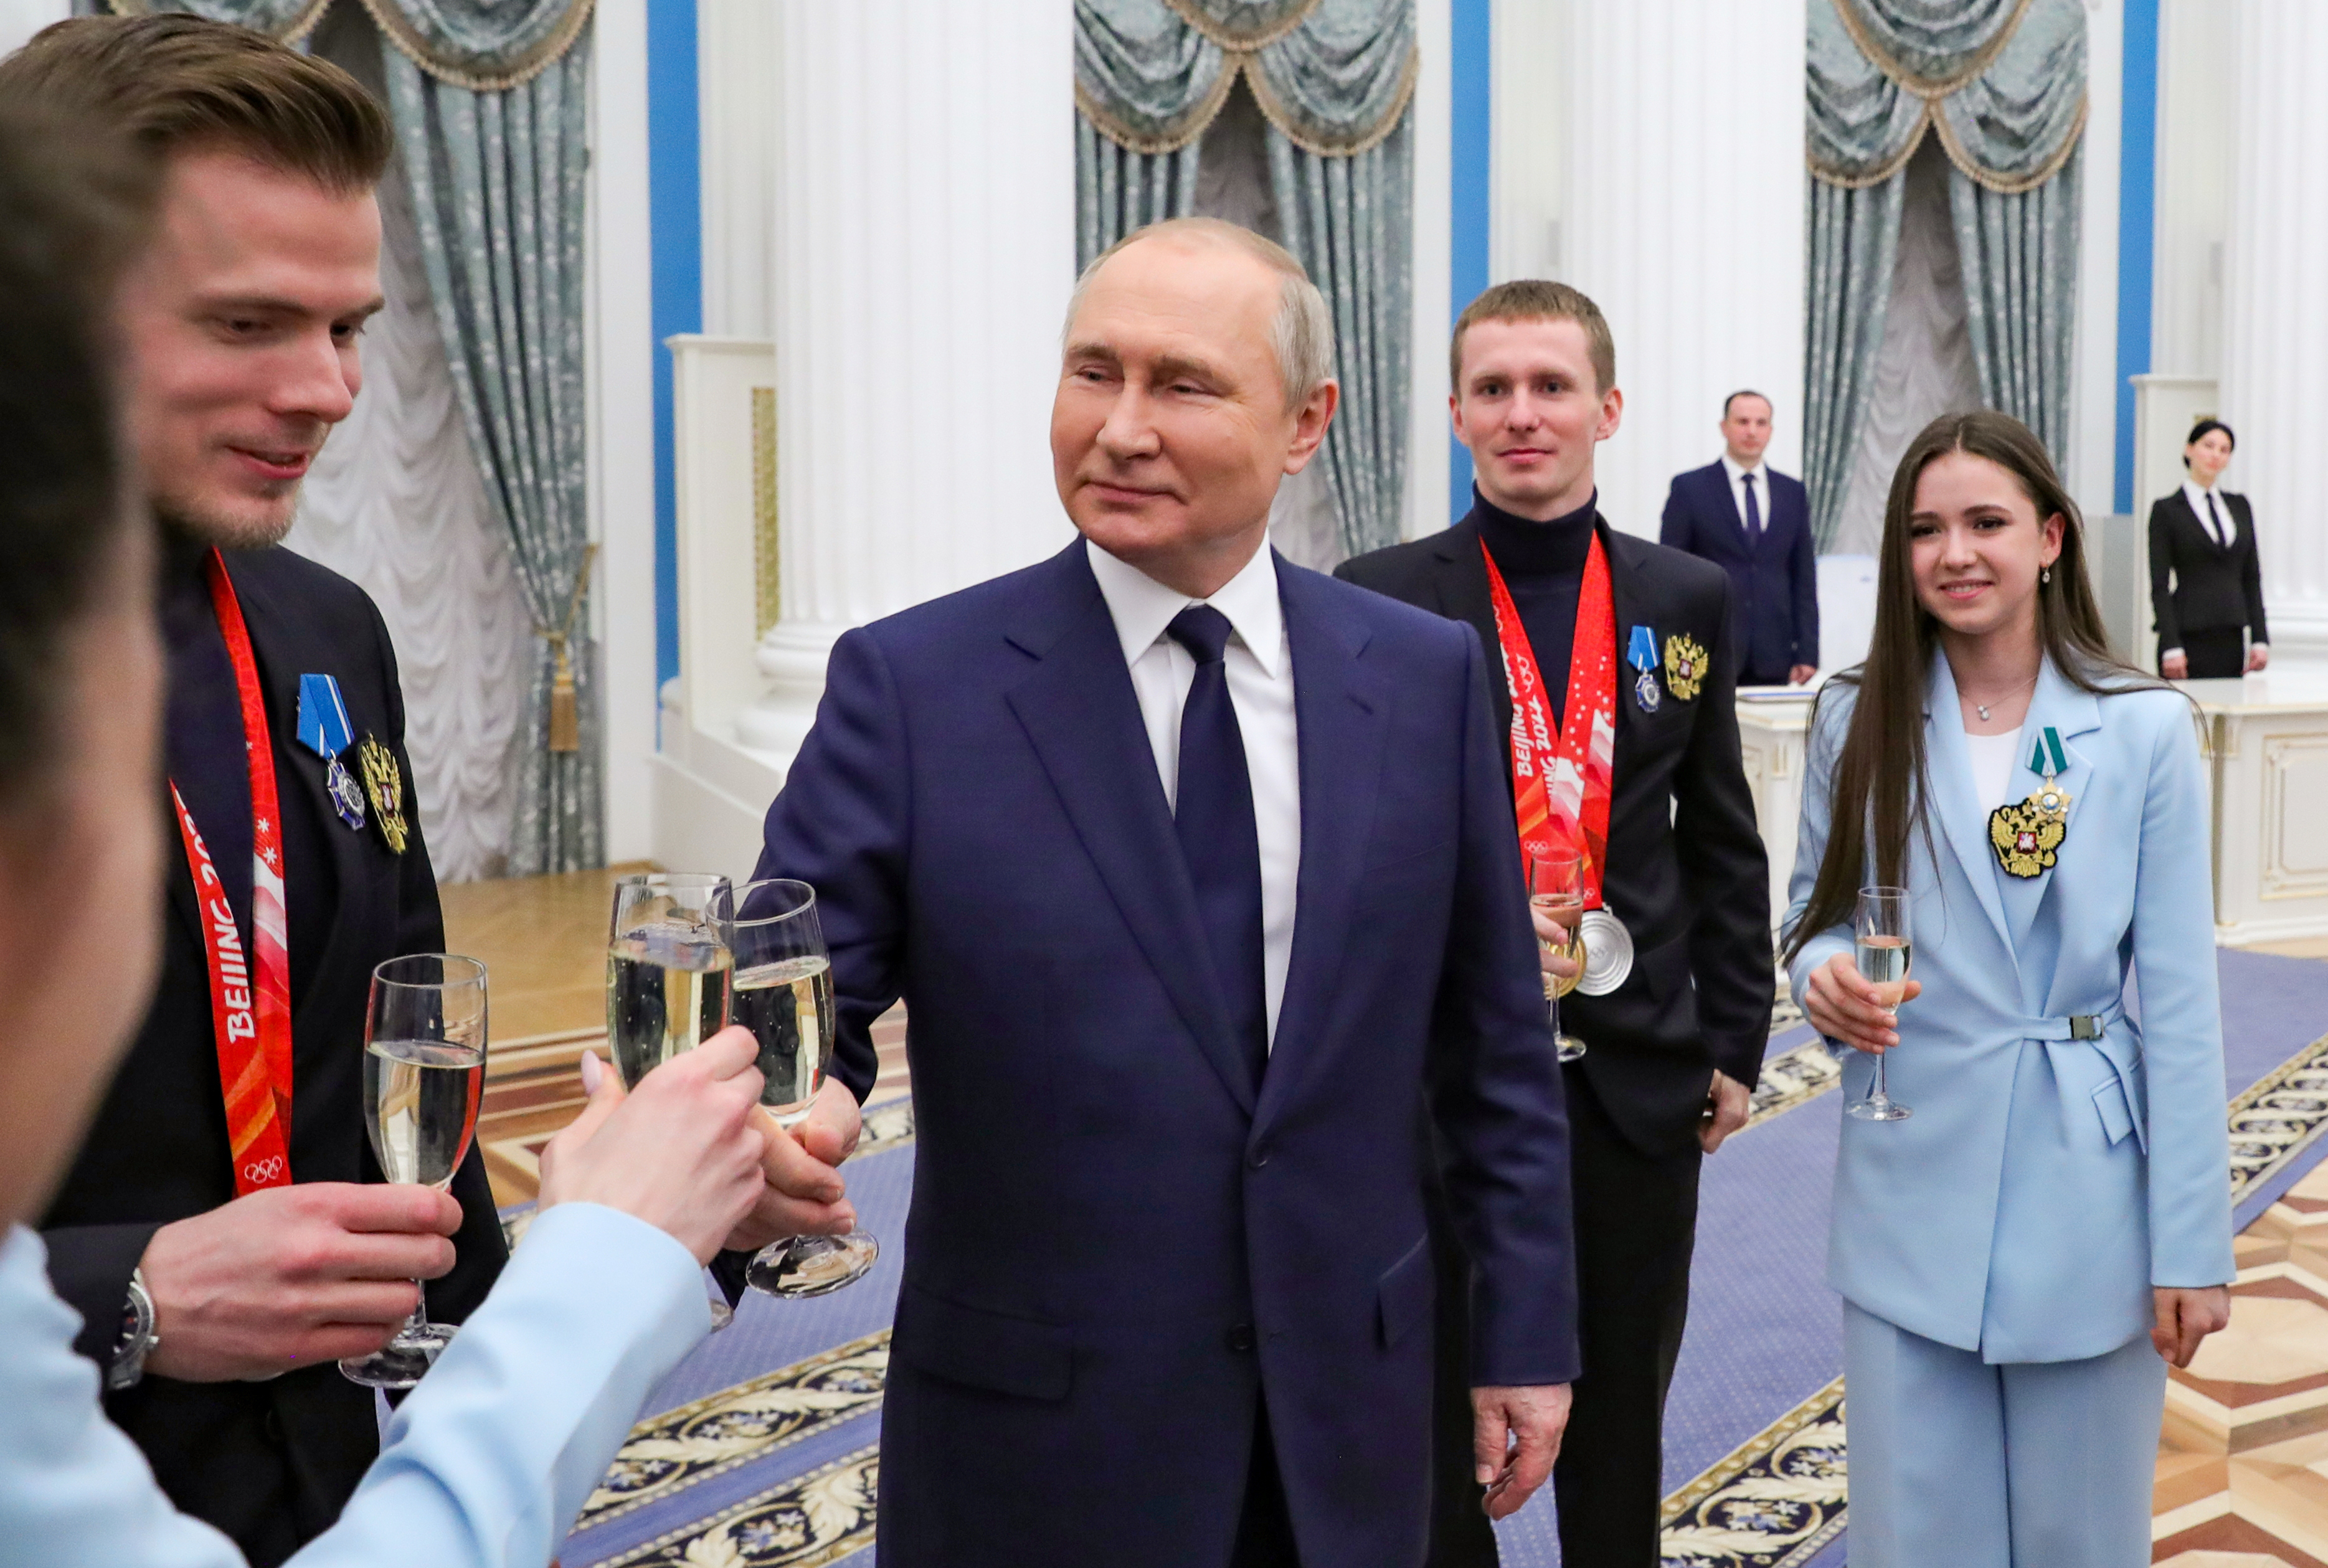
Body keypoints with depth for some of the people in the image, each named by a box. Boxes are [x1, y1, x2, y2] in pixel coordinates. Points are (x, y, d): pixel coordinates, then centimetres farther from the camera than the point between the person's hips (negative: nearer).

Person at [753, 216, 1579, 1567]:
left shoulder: (1426, 678, -3)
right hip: (1036, 1436, -2)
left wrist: (1527, 1329, 6)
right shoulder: (914, 685, -11)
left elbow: (1496, 1040, 3)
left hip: (1347, 1416, 3)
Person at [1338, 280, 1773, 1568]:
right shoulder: (1380, 600, -5)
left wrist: (1734, 1042, 5)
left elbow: (1722, 843, 8)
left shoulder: (1689, 599, 4)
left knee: (1623, 1420, 17)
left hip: (1641, 1074, 3)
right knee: (1438, 1414, 12)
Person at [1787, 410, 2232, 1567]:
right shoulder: (1856, 721, 0)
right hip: (1909, 1198, 1)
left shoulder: (2144, 728, -4)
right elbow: (1814, 912, 10)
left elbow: (2179, 1000, -4)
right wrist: (1825, 973, -15)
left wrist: (2191, 1249, -5)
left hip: (2085, 1199, -1)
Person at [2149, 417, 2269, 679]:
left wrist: (2260, 638, 5)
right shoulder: (2166, 510, 0)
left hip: (2232, 638, 5)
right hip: (2189, 636, -4)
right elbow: (2160, 585, -5)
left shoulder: (2240, 506, 15)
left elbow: (2252, 577, 14)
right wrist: (2171, 647, -14)